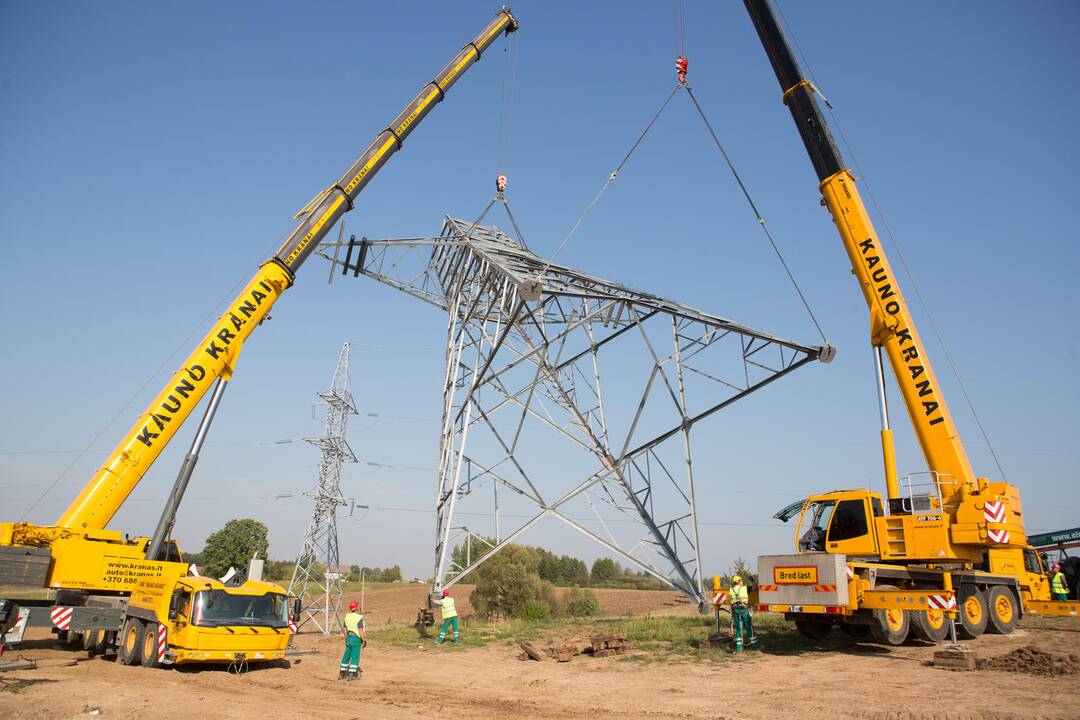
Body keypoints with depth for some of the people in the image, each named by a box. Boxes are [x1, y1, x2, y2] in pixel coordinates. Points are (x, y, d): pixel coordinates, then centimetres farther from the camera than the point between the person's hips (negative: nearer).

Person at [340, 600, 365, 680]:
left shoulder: (347, 616, 3)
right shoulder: (359, 617, -17)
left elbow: (345, 629, 12)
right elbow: (360, 631, -19)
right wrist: (363, 640, -9)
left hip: (349, 637, 7)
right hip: (356, 638, -7)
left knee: (346, 655, 16)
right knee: (355, 656, 2)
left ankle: (342, 673, 24)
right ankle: (351, 674, 2)